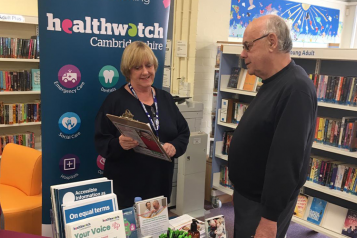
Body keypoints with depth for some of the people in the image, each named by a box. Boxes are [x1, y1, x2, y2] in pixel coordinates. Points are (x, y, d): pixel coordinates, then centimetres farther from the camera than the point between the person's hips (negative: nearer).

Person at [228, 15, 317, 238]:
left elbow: (287, 160, -29)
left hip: (265, 205, -9)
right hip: (248, 195, 9)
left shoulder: (296, 88, -24)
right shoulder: (273, 83, 8)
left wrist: (269, 218, -26)